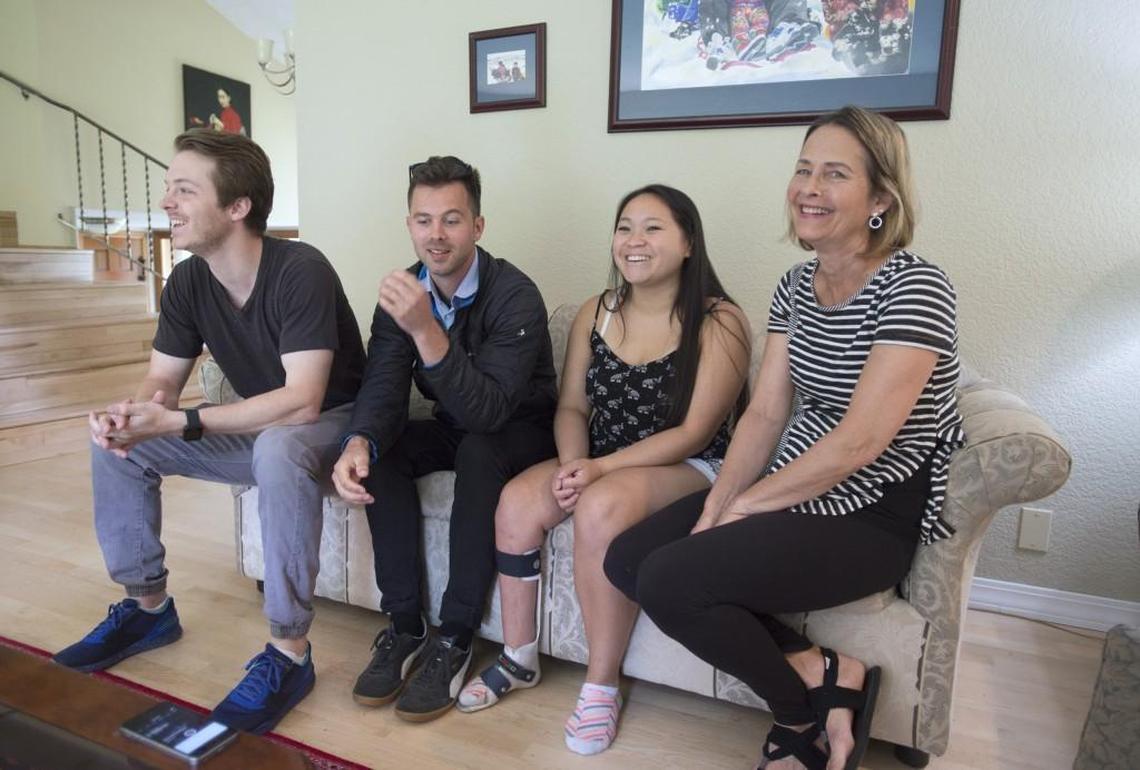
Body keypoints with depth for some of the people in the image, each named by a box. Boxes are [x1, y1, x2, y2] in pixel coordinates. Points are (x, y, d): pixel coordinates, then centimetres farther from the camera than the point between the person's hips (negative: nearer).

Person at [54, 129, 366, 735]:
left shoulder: (300, 271, -26)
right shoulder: (187, 282, -4)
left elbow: (302, 401, -32)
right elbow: (162, 379, 1)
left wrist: (176, 422, -34)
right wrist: (128, 410, -24)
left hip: (331, 422, -7)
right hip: (257, 428, 7)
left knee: (277, 449, -40)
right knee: (115, 442, -1)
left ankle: (288, 653, -26)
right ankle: (148, 606, 15)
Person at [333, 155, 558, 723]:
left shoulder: (516, 296, -24)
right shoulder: (404, 293, -6)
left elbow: (489, 410, -34)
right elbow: (382, 387, -13)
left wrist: (427, 331, -46)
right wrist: (358, 442, -36)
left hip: (522, 432, -5)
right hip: (454, 426, 5)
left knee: (478, 451, -35)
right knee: (380, 452, -21)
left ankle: (454, 639, -22)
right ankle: (404, 625, -11)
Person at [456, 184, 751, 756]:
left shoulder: (718, 322, -11)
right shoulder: (595, 313, 6)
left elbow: (695, 433, -15)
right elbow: (571, 407, 7)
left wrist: (600, 468, -22)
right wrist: (573, 462, -15)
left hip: (688, 468, -5)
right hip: (598, 463, 5)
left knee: (600, 507, -34)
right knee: (517, 502, -20)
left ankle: (602, 684, -14)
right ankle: (519, 659, 3)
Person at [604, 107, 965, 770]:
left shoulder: (913, 287, -16)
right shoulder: (796, 285, 7)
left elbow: (860, 441, -22)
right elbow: (765, 414, 3)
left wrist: (744, 506, -14)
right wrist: (715, 508, -9)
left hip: (876, 516, -8)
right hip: (791, 491, 8)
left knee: (670, 582, -20)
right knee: (628, 560, -4)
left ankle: (807, 707, 6)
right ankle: (818, 671, 0)